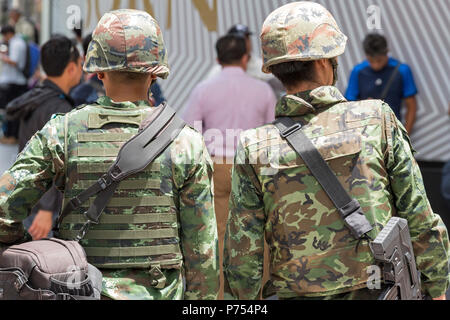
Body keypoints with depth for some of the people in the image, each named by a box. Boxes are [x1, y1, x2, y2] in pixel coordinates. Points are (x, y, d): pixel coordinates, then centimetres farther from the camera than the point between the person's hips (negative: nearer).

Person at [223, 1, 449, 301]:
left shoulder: (255, 151, -7)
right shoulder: (379, 121, -8)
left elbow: (242, 257, -5)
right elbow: (421, 223, -5)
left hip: (296, 293, 1)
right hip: (377, 292, 0)